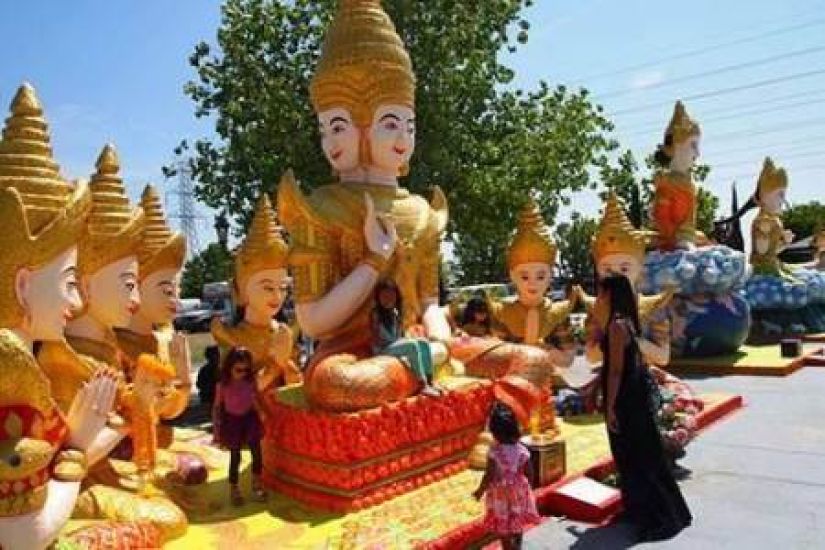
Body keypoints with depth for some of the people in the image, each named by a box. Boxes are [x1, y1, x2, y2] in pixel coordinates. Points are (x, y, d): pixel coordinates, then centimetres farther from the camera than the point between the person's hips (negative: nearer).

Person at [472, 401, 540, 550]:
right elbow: (529, 473, -7)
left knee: (504, 529, 12)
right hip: (519, 493, 5)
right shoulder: (522, 450, -14)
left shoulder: (495, 452, -26)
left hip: (501, 495, -4)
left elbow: (489, 476, -22)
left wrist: (480, 491, -6)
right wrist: (529, 487, 13)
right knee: (517, 523, 26)